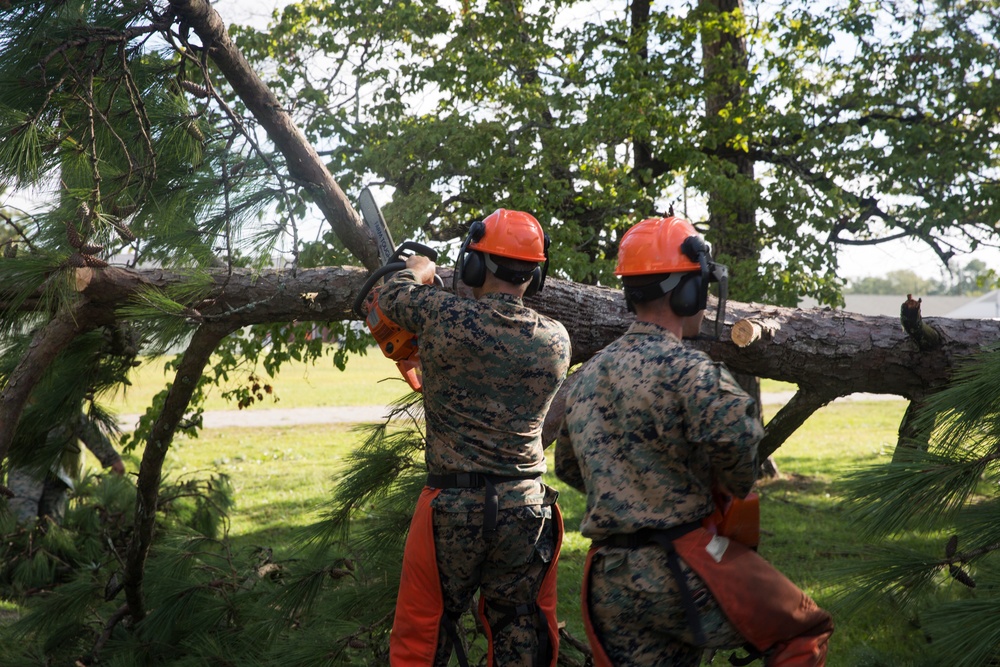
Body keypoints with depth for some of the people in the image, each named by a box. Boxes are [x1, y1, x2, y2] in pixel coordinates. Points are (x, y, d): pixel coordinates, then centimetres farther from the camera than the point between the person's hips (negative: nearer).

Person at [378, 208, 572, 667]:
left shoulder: (443, 316, -11)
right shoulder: (556, 341, -2)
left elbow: (390, 295, 9)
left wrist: (417, 271, 31)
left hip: (452, 508, -2)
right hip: (526, 509, 3)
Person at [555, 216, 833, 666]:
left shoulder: (586, 377, 13)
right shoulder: (684, 368, -12)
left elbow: (568, 466, 26)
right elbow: (733, 434, -30)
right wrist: (738, 487, -9)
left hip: (607, 586, 7)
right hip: (678, 570, -7)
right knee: (806, 631, 10)